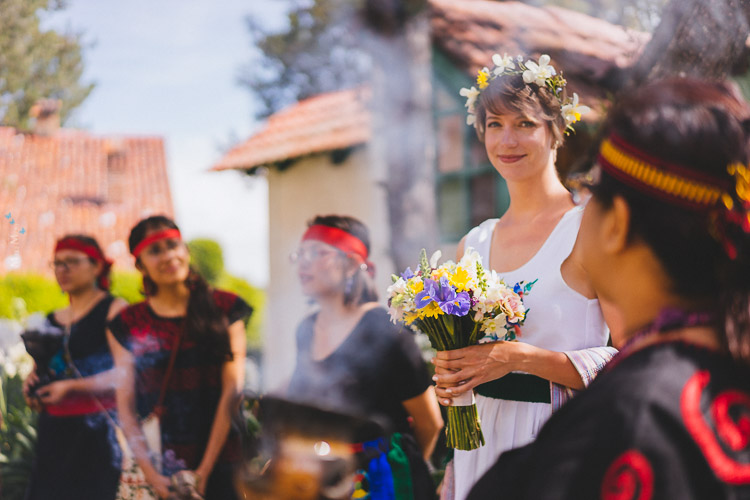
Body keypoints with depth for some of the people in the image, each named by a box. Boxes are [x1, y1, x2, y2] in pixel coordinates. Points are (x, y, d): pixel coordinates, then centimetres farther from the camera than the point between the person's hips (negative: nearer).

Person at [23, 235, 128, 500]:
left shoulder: (115, 309, -1)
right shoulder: (50, 321, 18)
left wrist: (71, 387, -19)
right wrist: (31, 383, 5)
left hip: (99, 431, -6)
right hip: (53, 433, 6)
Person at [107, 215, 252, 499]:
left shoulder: (224, 308, 4)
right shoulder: (128, 324, 8)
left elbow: (232, 392, -2)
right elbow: (125, 407, 4)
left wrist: (204, 470, -7)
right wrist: (152, 475, -7)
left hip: (218, 464, -1)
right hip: (157, 466, 1)